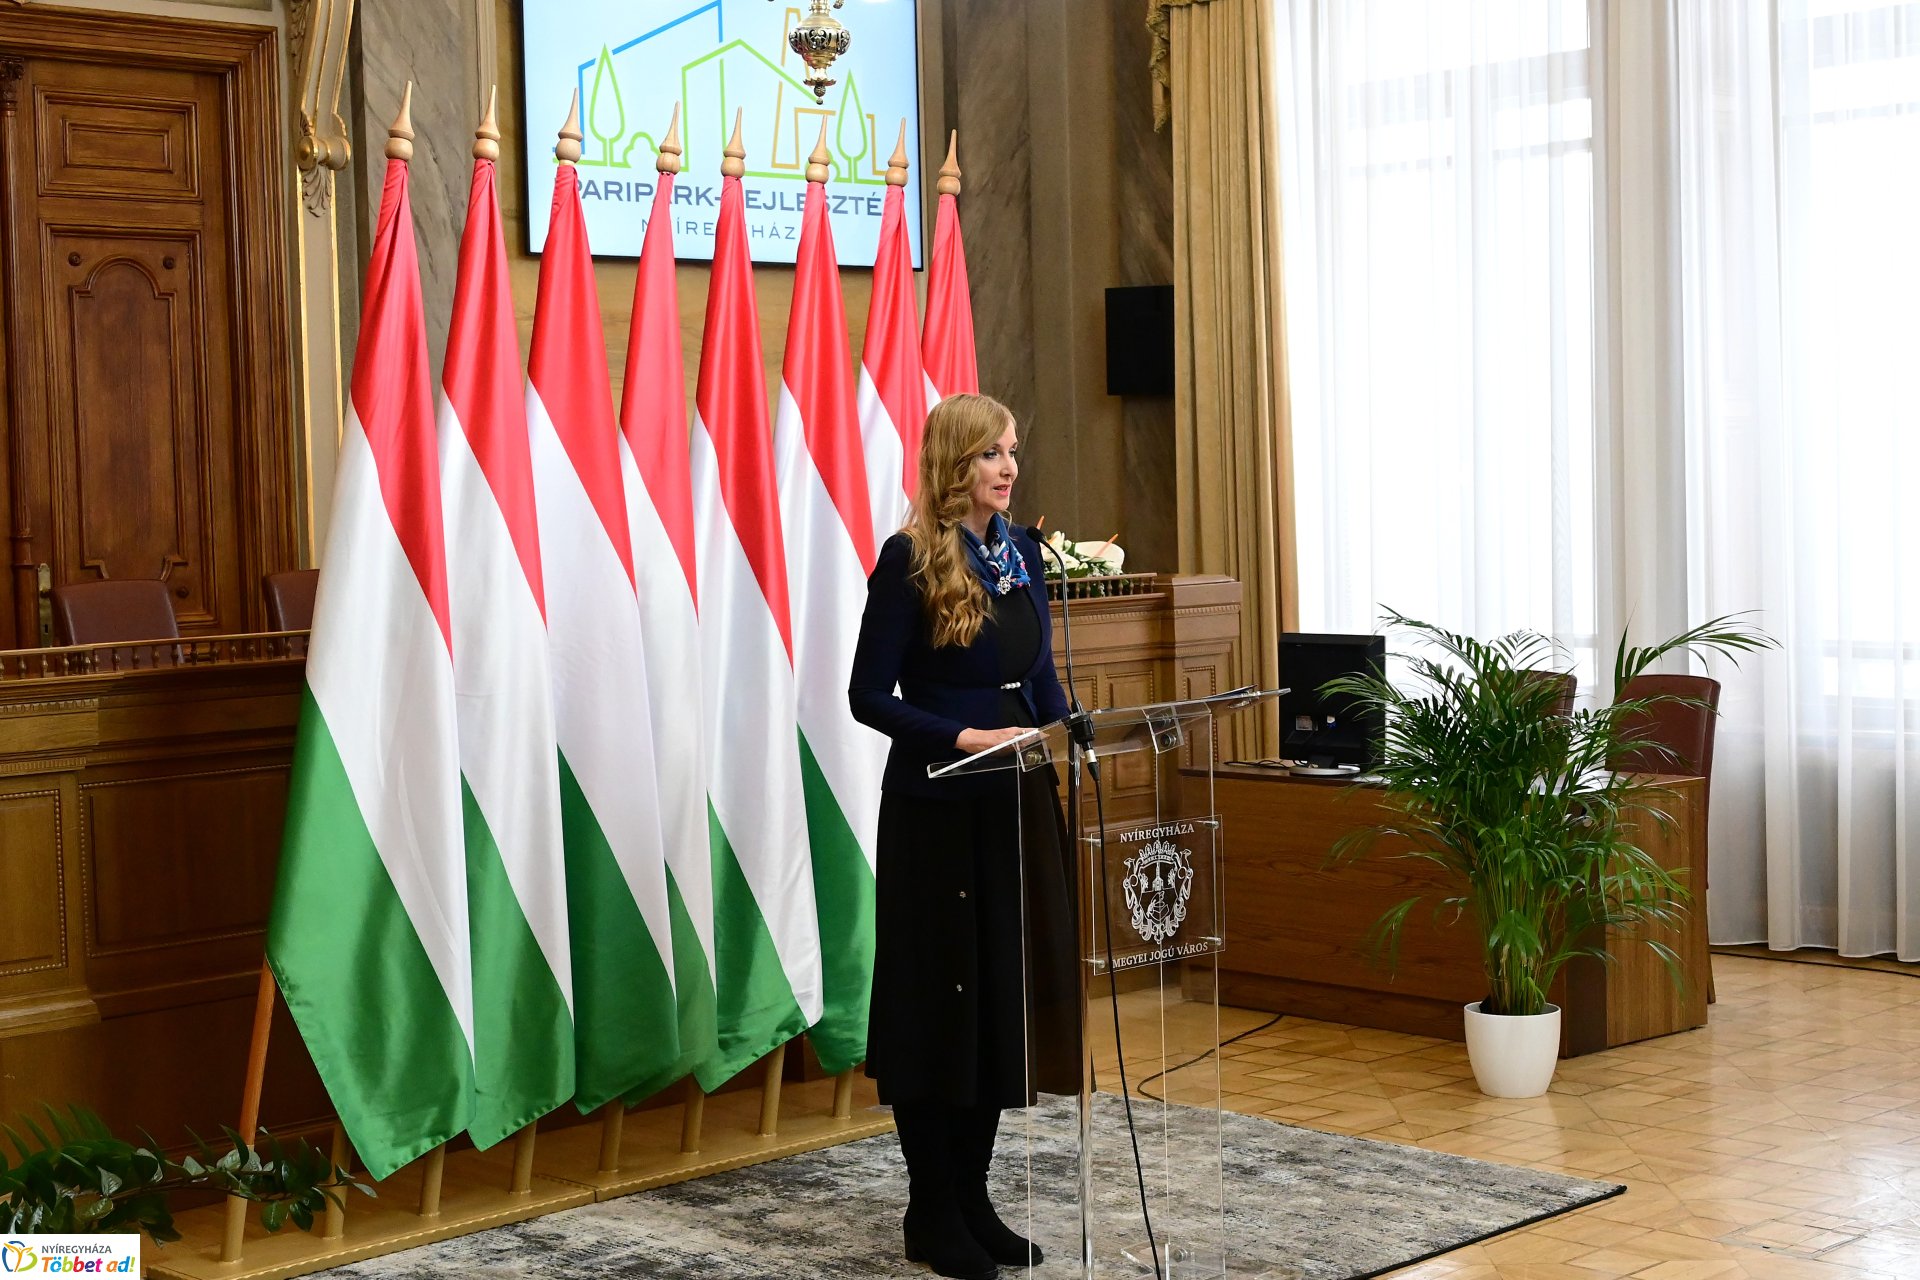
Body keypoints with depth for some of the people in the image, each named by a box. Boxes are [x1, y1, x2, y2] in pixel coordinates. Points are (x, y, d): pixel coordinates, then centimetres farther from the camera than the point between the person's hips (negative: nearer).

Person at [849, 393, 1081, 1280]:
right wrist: (965, 737, -20)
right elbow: (869, 697, -10)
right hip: (936, 805, -6)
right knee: (938, 997, 1)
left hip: (1017, 803, 6)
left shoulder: (1022, 551, 9)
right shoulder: (910, 560, -10)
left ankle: (973, 1198, 22)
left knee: (1008, 992, 9)